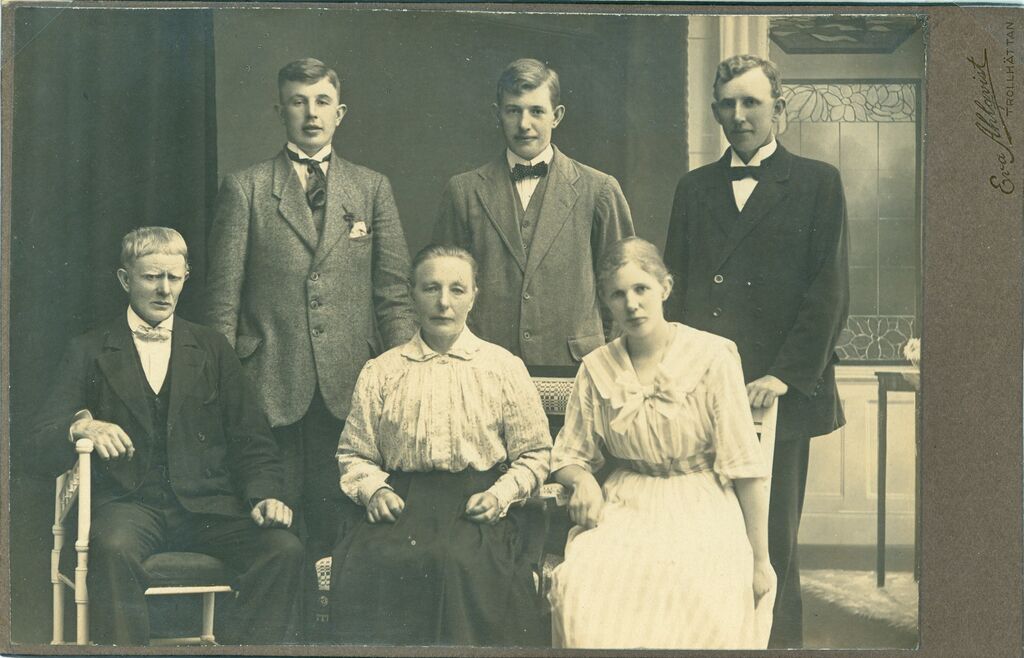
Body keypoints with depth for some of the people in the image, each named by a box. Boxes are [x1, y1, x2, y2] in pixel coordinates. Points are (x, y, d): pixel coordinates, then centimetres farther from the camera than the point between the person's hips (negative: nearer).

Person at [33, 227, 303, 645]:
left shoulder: (212, 349, 18)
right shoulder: (89, 352, 14)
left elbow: (251, 440, 14)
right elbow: (46, 437, 4)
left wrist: (264, 496, -5)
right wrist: (82, 427, -19)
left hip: (207, 505, 2)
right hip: (129, 504, -2)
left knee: (283, 548, -26)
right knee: (113, 548, -37)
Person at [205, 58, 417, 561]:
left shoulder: (373, 188, 12)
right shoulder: (244, 189, 7)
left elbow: (394, 291, 10)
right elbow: (224, 296, 5)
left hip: (349, 386, 1)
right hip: (270, 383, -1)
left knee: (337, 516, 1)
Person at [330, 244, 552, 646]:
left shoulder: (504, 368, 12)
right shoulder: (380, 373, 16)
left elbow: (534, 453, 12)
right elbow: (354, 453, 17)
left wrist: (500, 494, -6)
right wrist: (373, 490, -4)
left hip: (477, 511, -1)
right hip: (403, 504, 1)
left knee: (455, 560, -35)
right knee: (367, 562, -31)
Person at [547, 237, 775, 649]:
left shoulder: (712, 357, -5)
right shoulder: (596, 369, 5)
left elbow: (744, 464, -4)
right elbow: (570, 456, 16)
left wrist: (760, 559, -4)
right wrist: (581, 480, -9)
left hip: (701, 509, -2)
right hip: (626, 507, 2)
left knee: (703, 597, -34)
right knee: (578, 586, -29)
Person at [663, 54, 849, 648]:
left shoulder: (817, 183, 6)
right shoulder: (695, 188, 16)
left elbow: (829, 290, -2)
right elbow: (675, 285, 15)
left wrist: (786, 374, -11)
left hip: (776, 393, -3)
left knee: (772, 541, 2)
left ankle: (779, 640, 14)